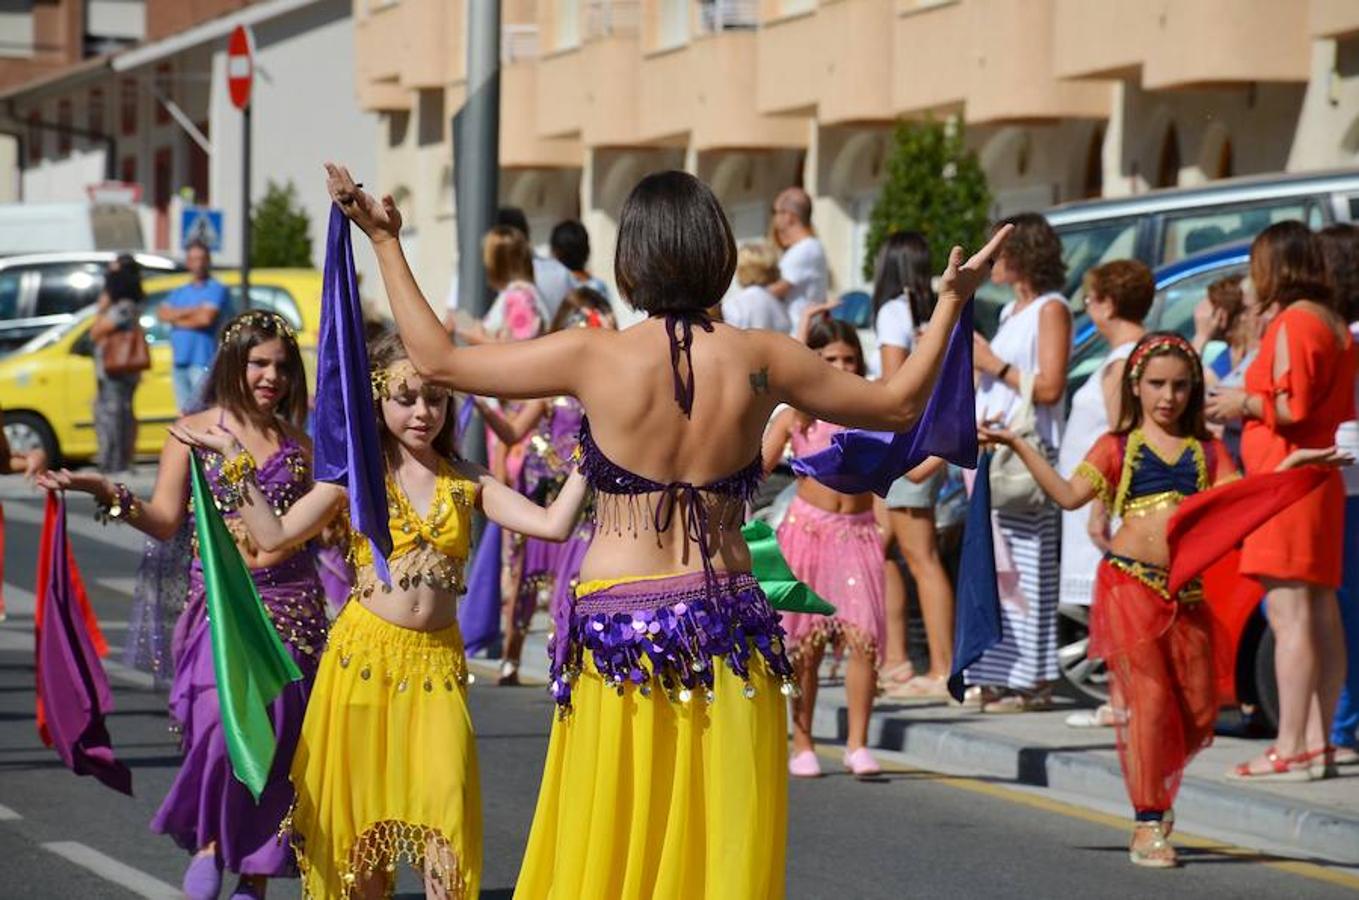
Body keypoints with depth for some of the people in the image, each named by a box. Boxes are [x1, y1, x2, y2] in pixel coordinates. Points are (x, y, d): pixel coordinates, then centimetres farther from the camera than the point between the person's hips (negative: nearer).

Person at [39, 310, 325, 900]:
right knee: (224, 716, -22)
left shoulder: (298, 442, 12)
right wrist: (104, 492, -16)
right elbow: (163, 521, -3)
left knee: (277, 735, -1)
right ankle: (209, 840, 0)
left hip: (290, 603, 3)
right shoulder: (195, 432, 3)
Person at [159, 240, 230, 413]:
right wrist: (191, 311, -7)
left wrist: (177, 319, 0)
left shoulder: (216, 289, -1)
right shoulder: (179, 292, 20)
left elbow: (206, 318, -15)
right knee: (184, 414, 11)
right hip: (180, 362, 7)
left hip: (203, 363, -7)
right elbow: (162, 314, 4)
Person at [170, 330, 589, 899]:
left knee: (444, 803, -12)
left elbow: (554, 525, -1)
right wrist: (235, 461, -6)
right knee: (362, 808, 4)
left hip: (437, 663, 1)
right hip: (365, 656, -1)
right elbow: (272, 535, -4)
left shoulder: (468, 484, 8)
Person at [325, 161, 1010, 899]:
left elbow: (437, 360, 1)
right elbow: (898, 404, 13)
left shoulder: (594, 357, -8)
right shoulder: (760, 361, -2)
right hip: (727, 627, 2)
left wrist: (385, 243, 11)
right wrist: (951, 302, 25)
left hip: (617, 633, -2)